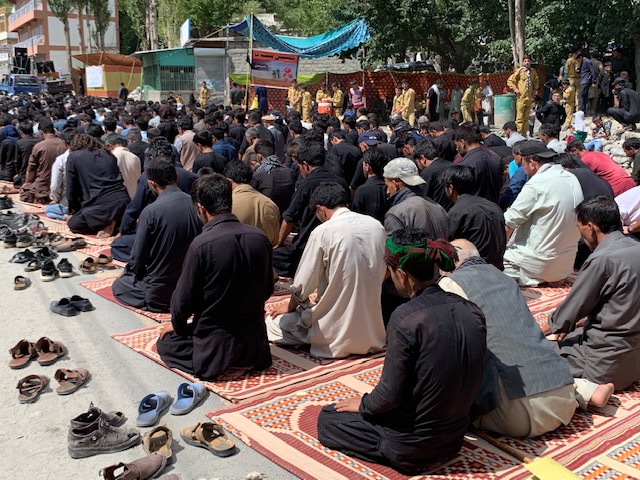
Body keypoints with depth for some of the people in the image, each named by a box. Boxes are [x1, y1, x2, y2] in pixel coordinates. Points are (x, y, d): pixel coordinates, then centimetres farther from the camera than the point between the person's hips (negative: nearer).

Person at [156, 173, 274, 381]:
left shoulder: (201, 245, -22)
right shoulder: (260, 238, -8)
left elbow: (184, 299, -13)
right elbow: (267, 290, 5)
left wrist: (177, 325, 9)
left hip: (214, 345, -7)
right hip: (255, 339, 7)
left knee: (166, 342, 24)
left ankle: (219, 365, 1)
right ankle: (245, 360, 12)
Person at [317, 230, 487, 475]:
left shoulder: (406, 317, -26)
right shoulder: (472, 311, -7)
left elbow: (390, 394, -21)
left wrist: (362, 404, 1)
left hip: (414, 443, -7)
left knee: (327, 419, 14)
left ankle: (397, 454, 4)